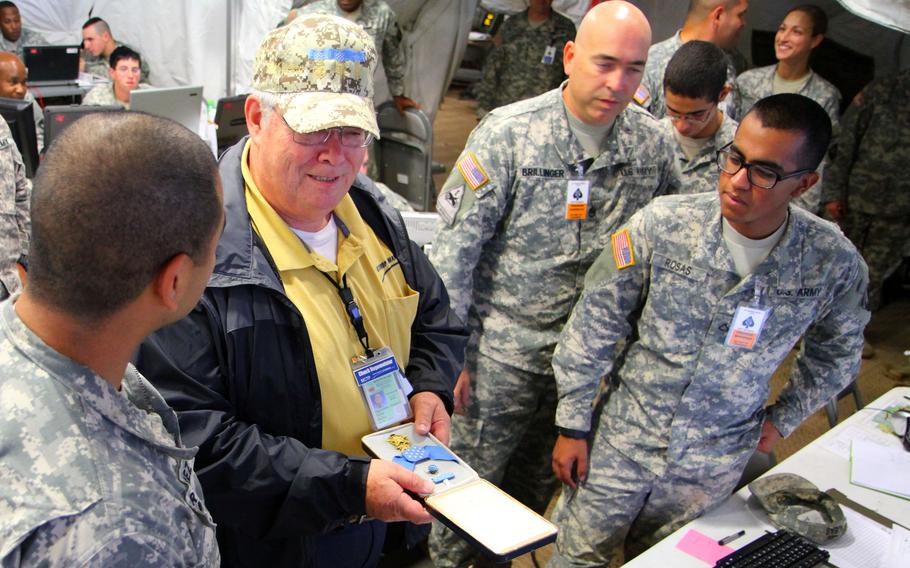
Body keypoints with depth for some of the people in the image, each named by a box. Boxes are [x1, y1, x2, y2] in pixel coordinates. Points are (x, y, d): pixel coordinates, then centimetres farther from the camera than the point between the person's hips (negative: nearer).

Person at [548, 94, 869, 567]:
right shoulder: (662, 224, -19)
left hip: (712, 470, 1)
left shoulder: (833, 263, -13)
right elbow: (594, 324, -10)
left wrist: (781, 419, 6)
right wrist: (572, 426, -6)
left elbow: (836, 352, 9)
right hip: (620, 442, -1)